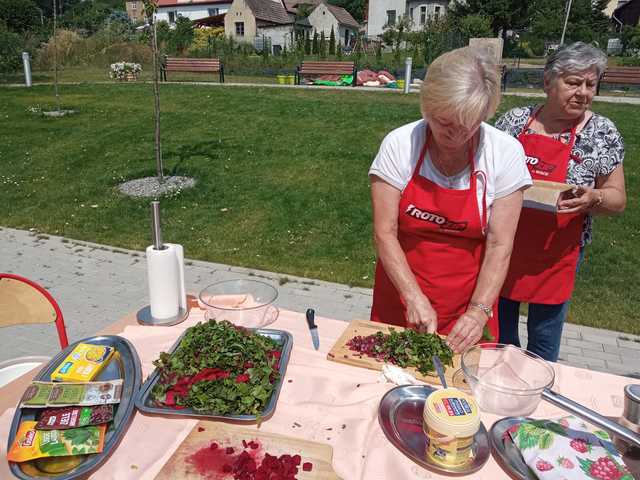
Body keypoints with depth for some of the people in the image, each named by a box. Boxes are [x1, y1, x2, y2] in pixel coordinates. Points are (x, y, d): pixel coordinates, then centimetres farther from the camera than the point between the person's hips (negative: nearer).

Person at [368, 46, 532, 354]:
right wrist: (414, 297, -20)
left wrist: (479, 310, -19)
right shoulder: (400, 144, -14)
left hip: (466, 305, 0)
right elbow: (384, 233, -14)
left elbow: (499, 246, -11)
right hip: (399, 300, 0)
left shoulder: (505, 153, -12)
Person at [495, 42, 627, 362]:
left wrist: (592, 198, -22)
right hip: (503, 245, 2)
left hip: (556, 254, -2)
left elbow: (617, 199, -1)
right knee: (499, 328, 18)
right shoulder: (514, 119, 0)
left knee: (544, 340, 12)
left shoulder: (602, 132, -4)